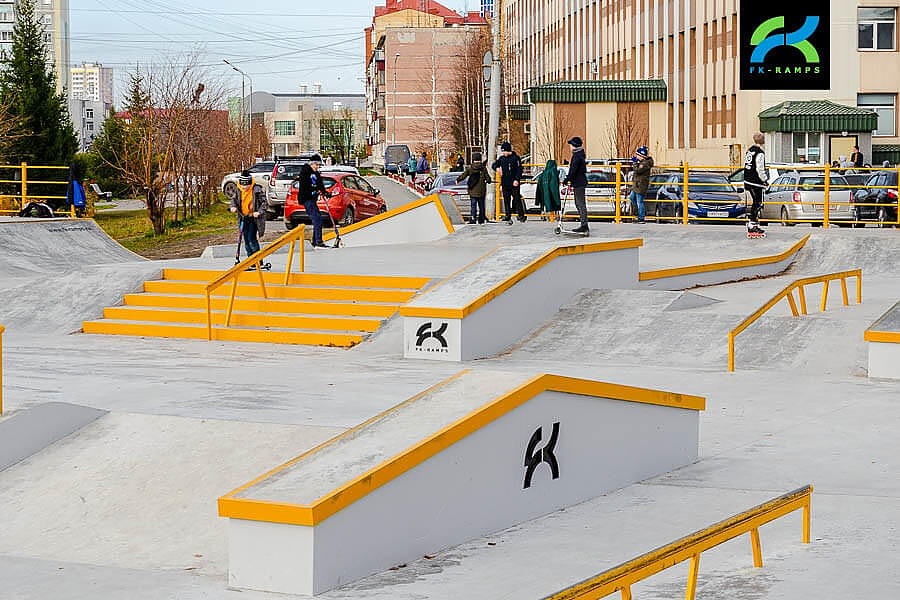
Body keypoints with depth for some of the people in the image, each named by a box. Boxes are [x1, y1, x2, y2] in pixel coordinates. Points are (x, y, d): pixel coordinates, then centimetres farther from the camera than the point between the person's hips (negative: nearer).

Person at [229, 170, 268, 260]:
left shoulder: (257, 190, -13)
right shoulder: (239, 190, 3)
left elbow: (264, 203, -10)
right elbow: (234, 199, 20)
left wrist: (259, 212, -23)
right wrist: (233, 206, 1)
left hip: (253, 218, -6)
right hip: (244, 218, 6)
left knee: (251, 239, -14)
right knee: (246, 239, 8)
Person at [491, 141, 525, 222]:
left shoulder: (515, 158, -4)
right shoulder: (501, 158, 10)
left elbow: (519, 170, -7)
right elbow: (494, 165, 20)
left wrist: (517, 180, -16)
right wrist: (497, 168, -4)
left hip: (514, 183, -5)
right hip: (505, 183, 5)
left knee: (517, 199, -6)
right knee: (506, 200, 6)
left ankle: (521, 215, -1)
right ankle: (508, 216, 10)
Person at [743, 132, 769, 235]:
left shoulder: (749, 150, 10)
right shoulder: (760, 153, -17)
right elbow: (759, 170, -20)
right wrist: (765, 180, -9)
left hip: (748, 181, 9)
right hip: (756, 183, -9)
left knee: (756, 202, 17)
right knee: (757, 203, -4)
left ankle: (755, 223, 21)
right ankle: (752, 225, -5)